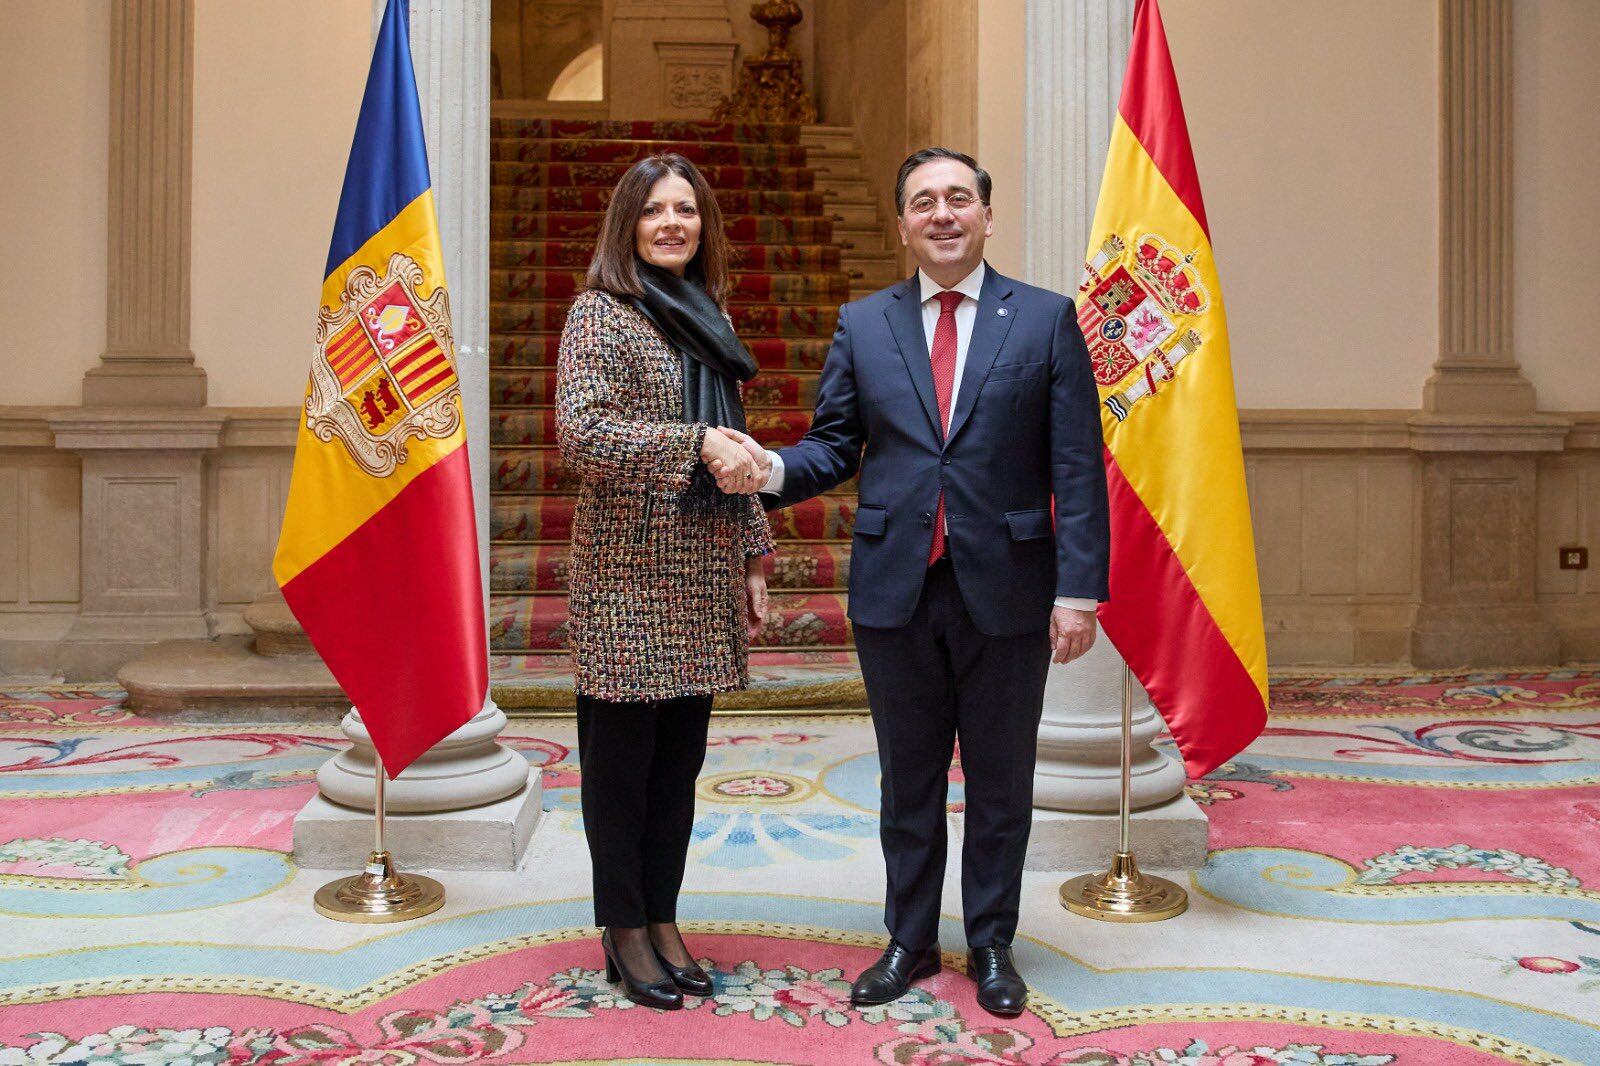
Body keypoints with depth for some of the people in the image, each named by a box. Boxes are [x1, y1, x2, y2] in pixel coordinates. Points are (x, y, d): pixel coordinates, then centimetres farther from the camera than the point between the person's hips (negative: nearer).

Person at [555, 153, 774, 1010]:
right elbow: (580, 432, -17)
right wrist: (694, 445, -21)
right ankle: (624, 933, 17)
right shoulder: (601, 313, -4)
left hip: (702, 572, 7)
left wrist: (752, 555, 15)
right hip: (627, 572, -6)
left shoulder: (709, 317, 17)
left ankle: (663, 920, 24)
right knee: (621, 755, 3)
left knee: (680, 758, 11)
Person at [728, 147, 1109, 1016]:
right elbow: (834, 445, 7)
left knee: (1000, 782, 12)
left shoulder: (1046, 319, 1)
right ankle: (909, 940, 30)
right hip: (895, 588, 2)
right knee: (908, 781, 13)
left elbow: (1077, 467, -3)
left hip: (1005, 589, -1)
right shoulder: (861, 325, 7)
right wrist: (774, 470, -15)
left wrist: (1079, 588, -9)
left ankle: (991, 944, 30)